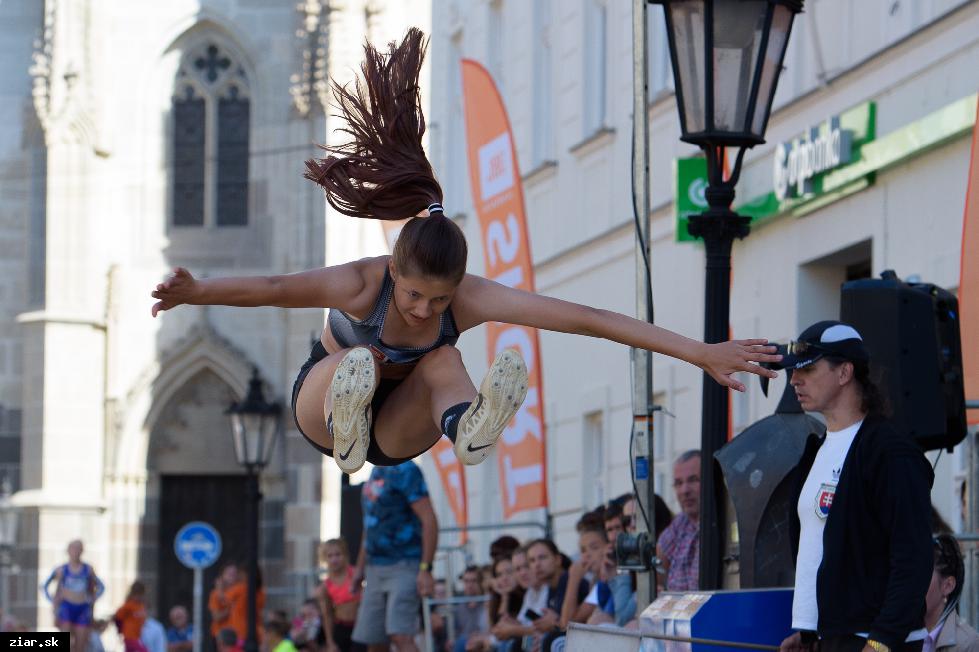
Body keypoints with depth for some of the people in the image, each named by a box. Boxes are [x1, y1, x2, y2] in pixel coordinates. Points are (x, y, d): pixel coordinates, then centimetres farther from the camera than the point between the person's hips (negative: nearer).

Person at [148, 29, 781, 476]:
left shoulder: (472, 297, -27)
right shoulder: (362, 284, -32)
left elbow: (585, 318, -31)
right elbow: (276, 289, -49)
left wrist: (701, 352, -35)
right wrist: (195, 293, -69)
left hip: (397, 433, 1)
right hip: (321, 400, -1)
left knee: (443, 361, -30)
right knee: (360, 362, -33)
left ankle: (467, 425, -59)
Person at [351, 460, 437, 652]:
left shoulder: (405, 471, -12)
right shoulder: (376, 473, 16)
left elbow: (429, 521, -17)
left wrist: (425, 569, -22)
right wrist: (360, 567, 24)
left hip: (404, 566, -9)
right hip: (375, 569, 9)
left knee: (401, 636, -20)